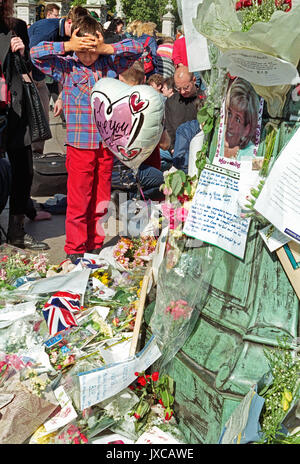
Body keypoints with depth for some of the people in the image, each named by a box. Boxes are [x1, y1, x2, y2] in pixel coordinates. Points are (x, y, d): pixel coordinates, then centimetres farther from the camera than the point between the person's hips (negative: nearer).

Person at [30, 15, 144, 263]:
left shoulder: (109, 63, 7)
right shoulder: (66, 67, 0)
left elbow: (137, 48, 5)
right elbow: (35, 53, -6)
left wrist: (106, 48, -8)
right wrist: (67, 46, -13)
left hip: (107, 141, 3)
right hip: (79, 142, -3)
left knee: (101, 198, 10)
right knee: (78, 198, 0)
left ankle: (96, 244, 23)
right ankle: (75, 248, 13)